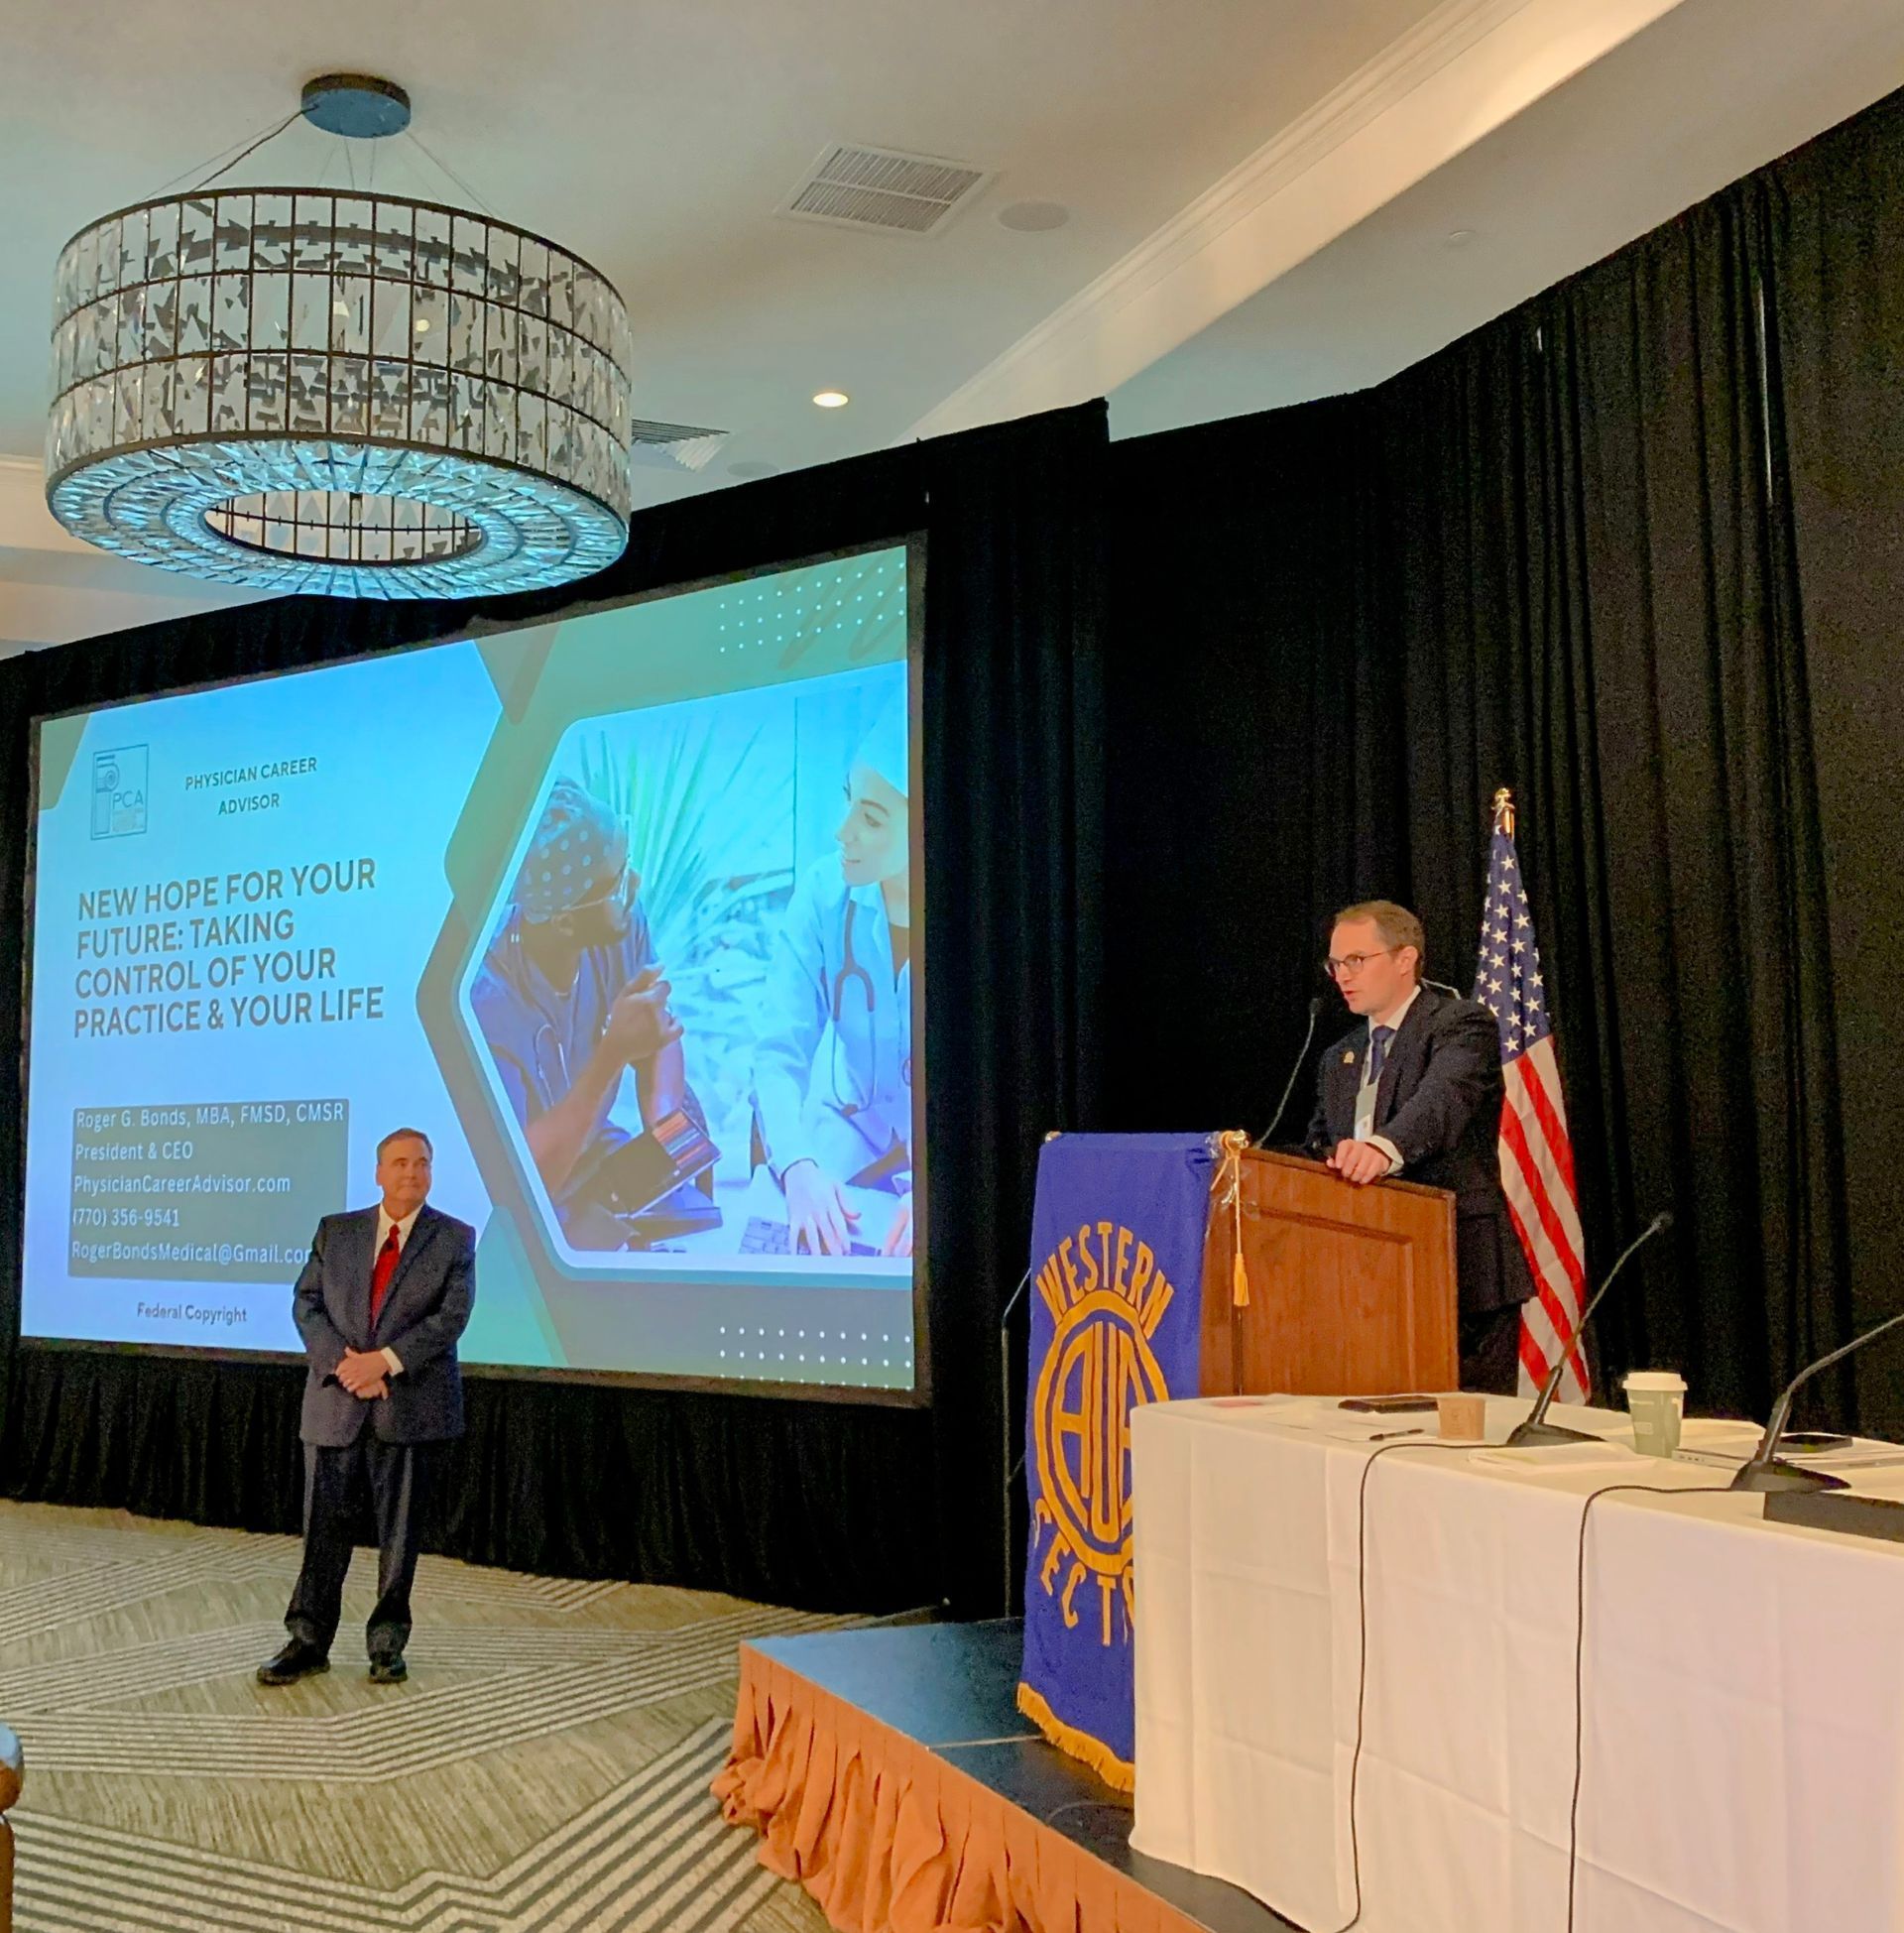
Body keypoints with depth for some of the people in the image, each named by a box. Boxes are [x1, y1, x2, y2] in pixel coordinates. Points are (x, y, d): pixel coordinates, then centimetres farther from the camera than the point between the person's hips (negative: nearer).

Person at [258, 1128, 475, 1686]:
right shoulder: (334, 1231, 9)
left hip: (410, 1405, -1)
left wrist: (385, 1361, -16)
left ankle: (387, 1644, 18)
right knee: (325, 1525, 5)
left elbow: (452, 1316, -7)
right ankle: (309, 1641, 15)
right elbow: (306, 1304, 3)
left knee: (399, 1529, 6)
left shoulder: (454, 1239, 2)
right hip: (336, 1404, 2)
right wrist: (344, 1363, -12)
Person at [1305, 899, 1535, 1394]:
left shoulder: (1463, 1023, -5)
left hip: (1460, 1272, -7)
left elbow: (1443, 1098, -25)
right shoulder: (1339, 1058, 20)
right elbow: (1318, 1154, 19)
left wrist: (1383, 1146, -45)